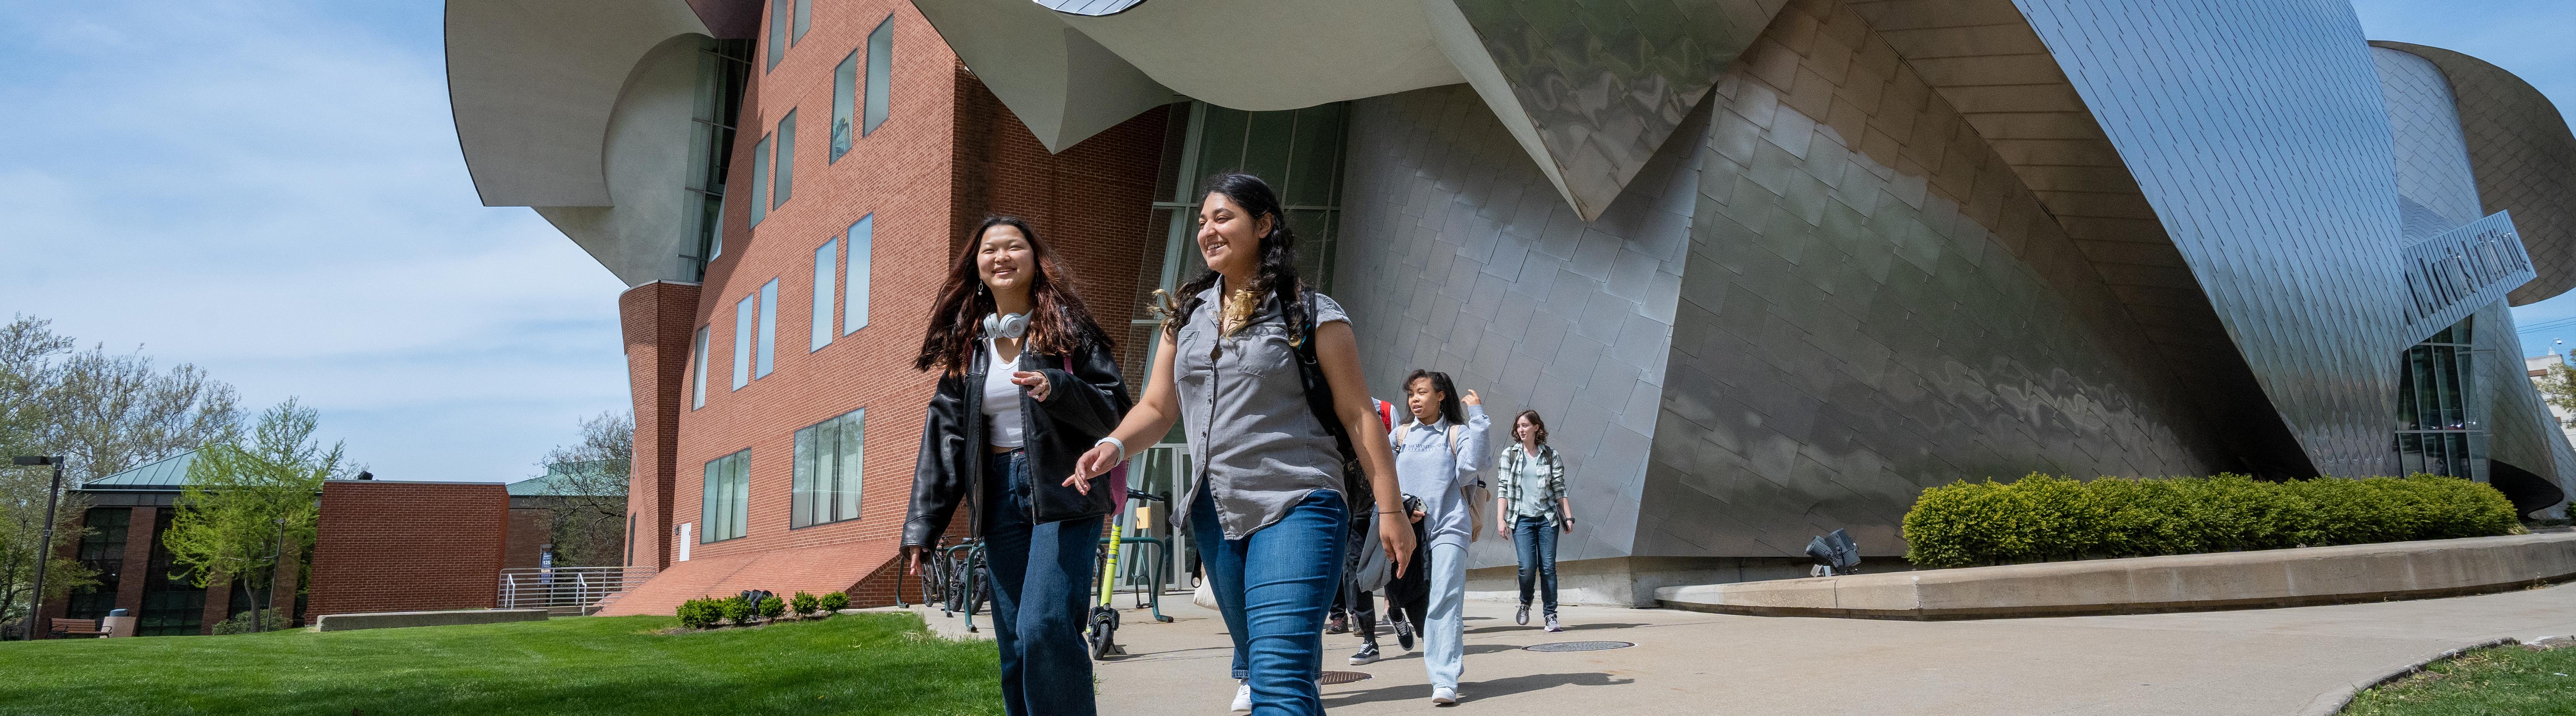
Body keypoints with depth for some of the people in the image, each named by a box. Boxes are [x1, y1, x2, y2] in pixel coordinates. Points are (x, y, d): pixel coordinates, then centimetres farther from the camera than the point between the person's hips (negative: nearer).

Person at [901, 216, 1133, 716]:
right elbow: (944, 435, 9)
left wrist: (1057, 389, -23)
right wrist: (922, 526, 4)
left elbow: (1116, 409, -5)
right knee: (1015, 646, 7)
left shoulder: (1066, 327, 1)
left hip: (1062, 493, -4)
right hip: (999, 500, 5)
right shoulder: (967, 344, 12)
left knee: (1044, 628, -19)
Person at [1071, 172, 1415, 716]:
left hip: (1296, 507, -6)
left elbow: (1358, 416, -4)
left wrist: (1389, 510, -8)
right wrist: (1115, 445, -9)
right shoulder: (1185, 316, 13)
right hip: (1215, 515, 6)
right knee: (1279, 670, 18)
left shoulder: (1311, 314, -3)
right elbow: (1157, 408, 12)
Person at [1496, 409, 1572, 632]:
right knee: (1528, 566, -12)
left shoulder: (1551, 455, 6)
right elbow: (1503, 489, 3)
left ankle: (1551, 616, 4)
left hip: (1547, 517, 1)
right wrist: (1500, 518, -5)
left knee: (1548, 567, -3)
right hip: (1522, 519, -1)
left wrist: (1568, 517, 2)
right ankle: (1525, 604, 15)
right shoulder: (1510, 454, 5)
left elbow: (1560, 489, 7)